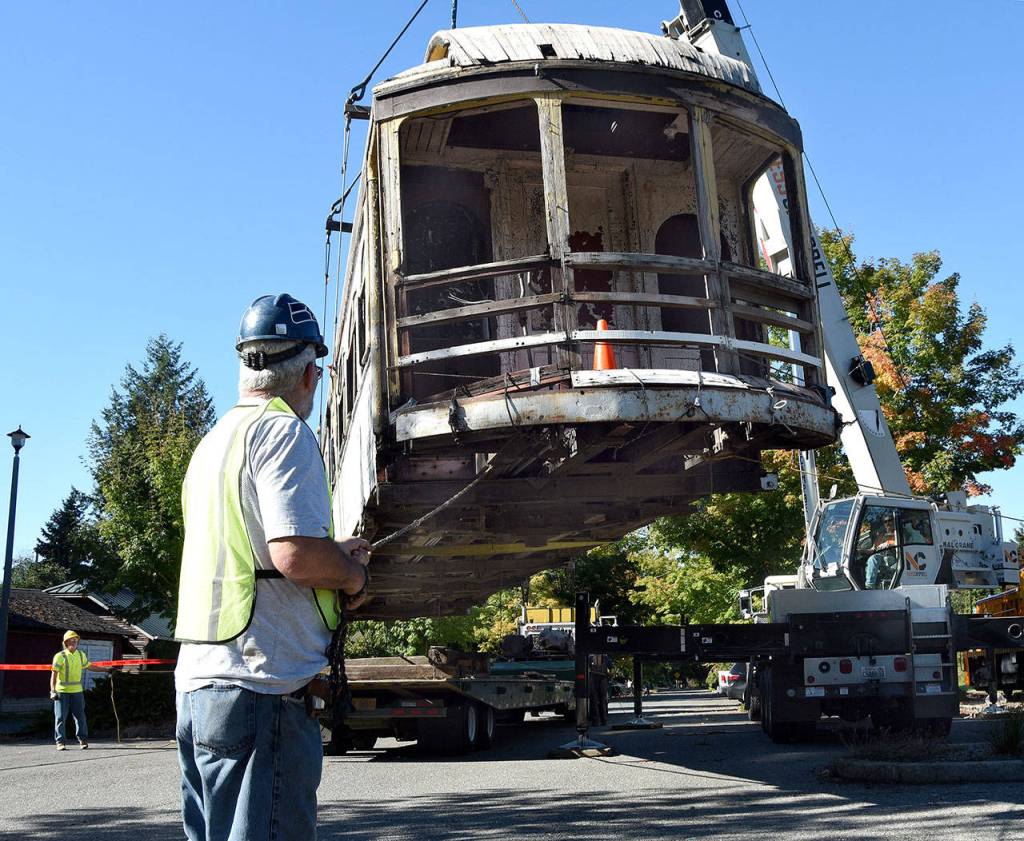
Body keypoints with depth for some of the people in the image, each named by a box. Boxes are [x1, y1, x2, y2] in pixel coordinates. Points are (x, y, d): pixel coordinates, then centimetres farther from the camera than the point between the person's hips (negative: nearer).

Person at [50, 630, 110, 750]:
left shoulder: (81, 655, 10)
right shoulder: (60, 656, -7)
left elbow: (90, 667, 24)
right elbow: (54, 674, -10)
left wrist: (107, 669, 26)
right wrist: (53, 691, -19)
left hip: (77, 691, 4)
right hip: (61, 692, -4)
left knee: (80, 716, 6)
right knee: (60, 717, -2)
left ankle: (83, 740, 17)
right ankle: (60, 742, 5)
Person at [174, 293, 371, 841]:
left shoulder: (213, 441, 19)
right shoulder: (283, 431, -10)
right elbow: (296, 554, -21)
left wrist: (330, 555, 25)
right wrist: (353, 576, -2)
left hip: (198, 677, 10)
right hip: (262, 684, -10)